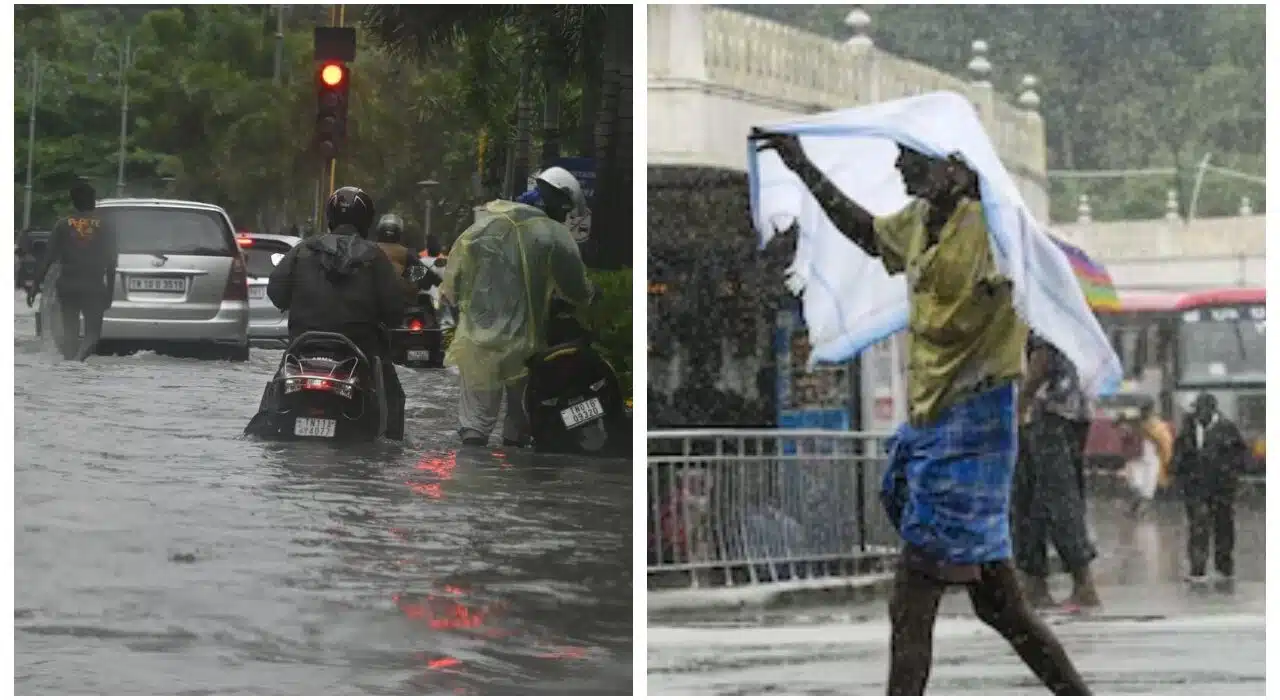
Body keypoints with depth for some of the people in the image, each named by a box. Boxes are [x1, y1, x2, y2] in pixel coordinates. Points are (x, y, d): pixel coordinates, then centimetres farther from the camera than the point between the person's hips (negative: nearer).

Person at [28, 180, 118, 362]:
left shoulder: (63, 226, 1)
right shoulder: (105, 227, -1)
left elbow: (48, 258, -2)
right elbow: (111, 262, 0)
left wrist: (36, 285, 3)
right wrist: (110, 291, 8)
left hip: (67, 287, 1)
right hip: (94, 288, -1)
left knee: (70, 332, 10)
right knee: (93, 332, 4)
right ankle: (78, 359, -24)